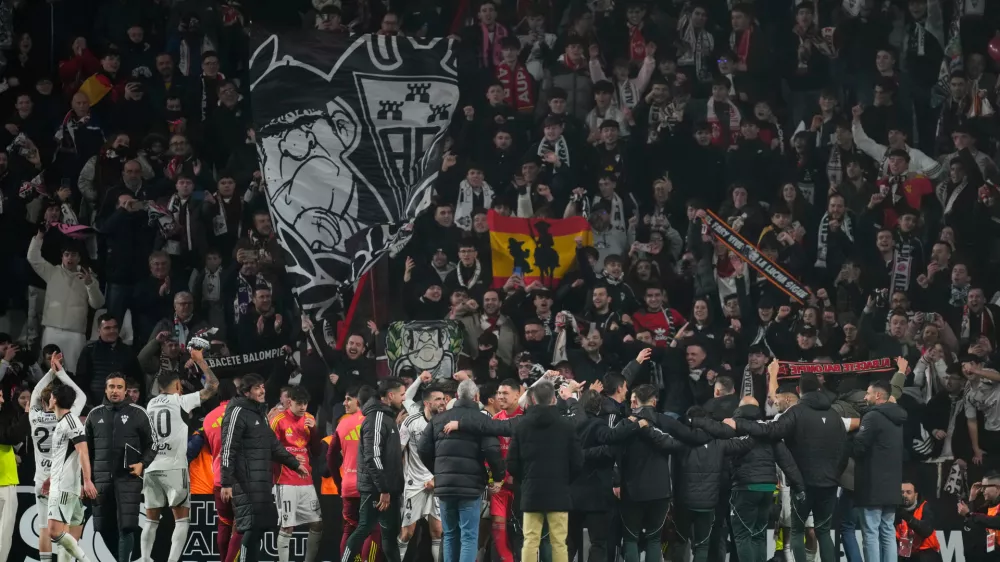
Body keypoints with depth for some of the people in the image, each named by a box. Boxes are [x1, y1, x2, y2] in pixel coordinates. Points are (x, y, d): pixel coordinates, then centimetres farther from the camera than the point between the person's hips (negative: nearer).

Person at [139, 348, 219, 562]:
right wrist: (200, 361, 10)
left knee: (151, 521, 12)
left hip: (151, 467, 5)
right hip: (174, 468, -5)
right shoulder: (180, 401, -3)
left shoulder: (151, 404, 14)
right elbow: (212, 386, -1)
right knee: (182, 520, 0)